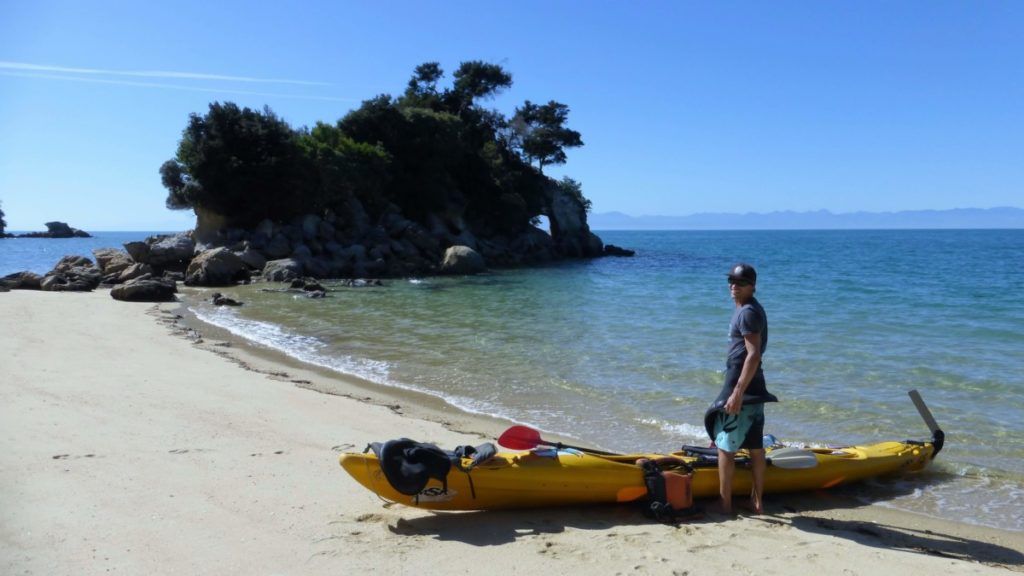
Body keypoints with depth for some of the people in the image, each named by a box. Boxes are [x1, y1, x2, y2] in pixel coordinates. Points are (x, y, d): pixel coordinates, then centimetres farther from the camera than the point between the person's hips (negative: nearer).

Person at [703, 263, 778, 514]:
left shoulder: (747, 312, -15)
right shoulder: (753, 309, 17)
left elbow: (753, 355, -23)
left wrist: (737, 393, -26)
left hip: (741, 384, -10)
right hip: (754, 387, 10)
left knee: (725, 446, -3)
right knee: (755, 447, 13)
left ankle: (725, 503, 3)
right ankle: (757, 501, 21)